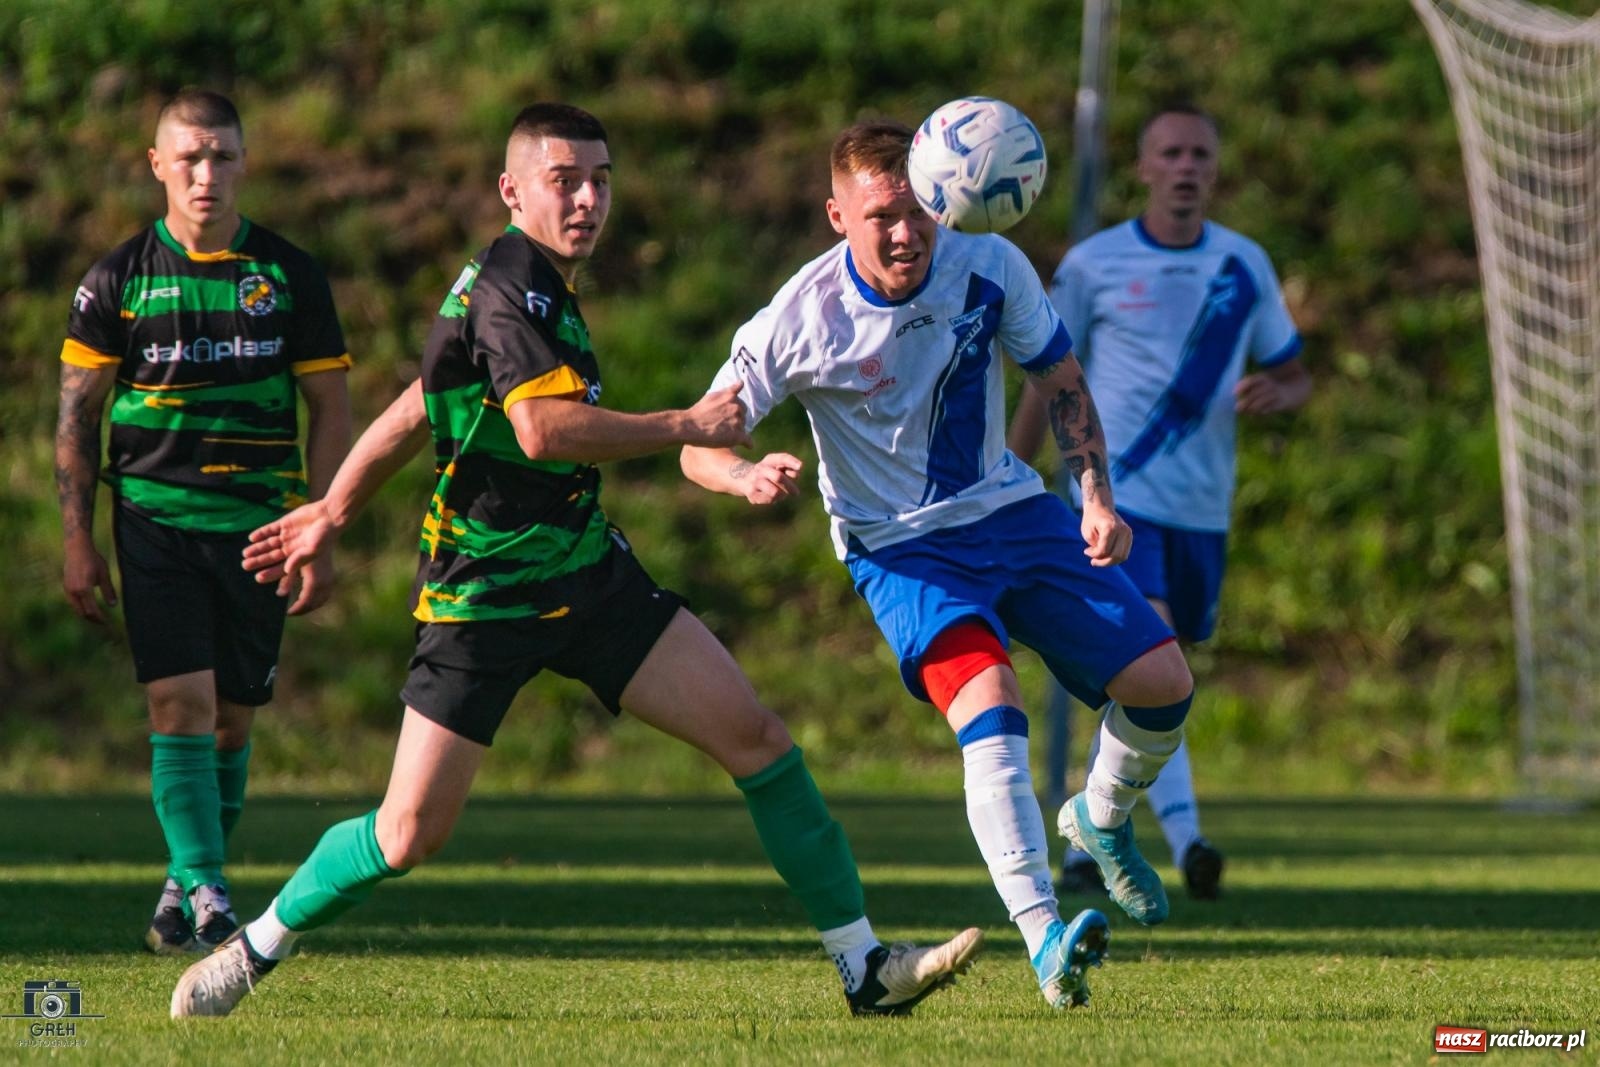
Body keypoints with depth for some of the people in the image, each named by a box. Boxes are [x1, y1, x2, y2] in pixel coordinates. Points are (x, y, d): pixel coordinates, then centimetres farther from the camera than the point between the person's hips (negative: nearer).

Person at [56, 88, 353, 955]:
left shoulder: (290, 277, 4)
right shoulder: (118, 279, 2)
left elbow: (330, 410, 7)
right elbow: (76, 413, 5)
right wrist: (76, 541, -1)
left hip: (259, 525, 1)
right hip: (155, 519, -1)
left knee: (231, 720, 5)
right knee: (180, 704, -14)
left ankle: (181, 889, 20)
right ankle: (205, 889, -15)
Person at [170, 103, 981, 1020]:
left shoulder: (541, 287, 11)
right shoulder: (510, 290, -18)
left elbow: (417, 408, 20)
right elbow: (546, 430, -32)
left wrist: (333, 512, 28)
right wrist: (689, 425, -22)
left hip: (589, 573, 8)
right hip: (484, 598, -8)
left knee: (756, 736, -3)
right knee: (410, 835, -6)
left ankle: (866, 969, 1)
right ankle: (256, 950, 19)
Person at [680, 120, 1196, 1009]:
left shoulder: (991, 268, -11)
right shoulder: (802, 319, -20)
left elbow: (1064, 384, 5)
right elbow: (698, 442, -13)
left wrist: (1097, 497, -8)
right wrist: (748, 476, -36)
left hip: (1012, 510, 4)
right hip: (902, 547, -4)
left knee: (1163, 681, -3)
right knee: (990, 708, -29)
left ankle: (1101, 821, 30)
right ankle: (1044, 941, -33)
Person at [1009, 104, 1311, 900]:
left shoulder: (1245, 266, 8)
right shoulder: (1094, 265, 0)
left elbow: (1296, 377, 16)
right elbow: (1046, 385, 7)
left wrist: (1272, 395, -9)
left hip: (1201, 508, 4)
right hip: (1115, 497, -4)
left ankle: (1086, 846, 23)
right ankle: (1185, 842, -28)